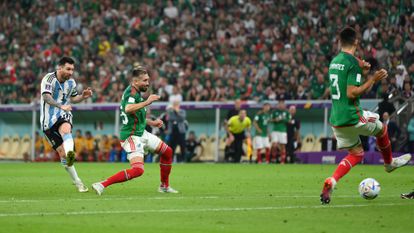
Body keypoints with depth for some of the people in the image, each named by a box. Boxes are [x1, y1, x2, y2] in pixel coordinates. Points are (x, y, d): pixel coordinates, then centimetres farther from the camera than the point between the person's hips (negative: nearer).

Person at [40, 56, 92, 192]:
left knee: (66, 129, -36)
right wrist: (61, 106, -44)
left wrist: (83, 96, 3)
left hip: (63, 116, 2)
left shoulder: (71, 83, 7)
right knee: (62, 153, -5)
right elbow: (46, 97, -28)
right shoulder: (49, 79, -12)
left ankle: (70, 155, -65)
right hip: (48, 120, -2)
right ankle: (77, 182, 6)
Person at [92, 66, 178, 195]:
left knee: (167, 152, 18)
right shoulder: (131, 92, -18)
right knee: (138, 170, -24)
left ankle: (164, 186, 31)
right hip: (131, 136, -10)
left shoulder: (136, 92, 13)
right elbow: (128, 109, -41)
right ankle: (102, 185, -20)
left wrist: (152, 122, 22)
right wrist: (147, 102, -35)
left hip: (141, 133, 11)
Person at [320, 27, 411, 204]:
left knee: (356, 154, 16)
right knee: (381, 128, 19)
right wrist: (373, 80, -16)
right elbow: (352, 93, -21)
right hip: (351, 116, -8)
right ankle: (389, 163, 40)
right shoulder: (352, 62, -15)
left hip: (336, 119, 8)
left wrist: (362, 73, 20)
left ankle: (330, 184, -2)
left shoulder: (334, 62, 12)